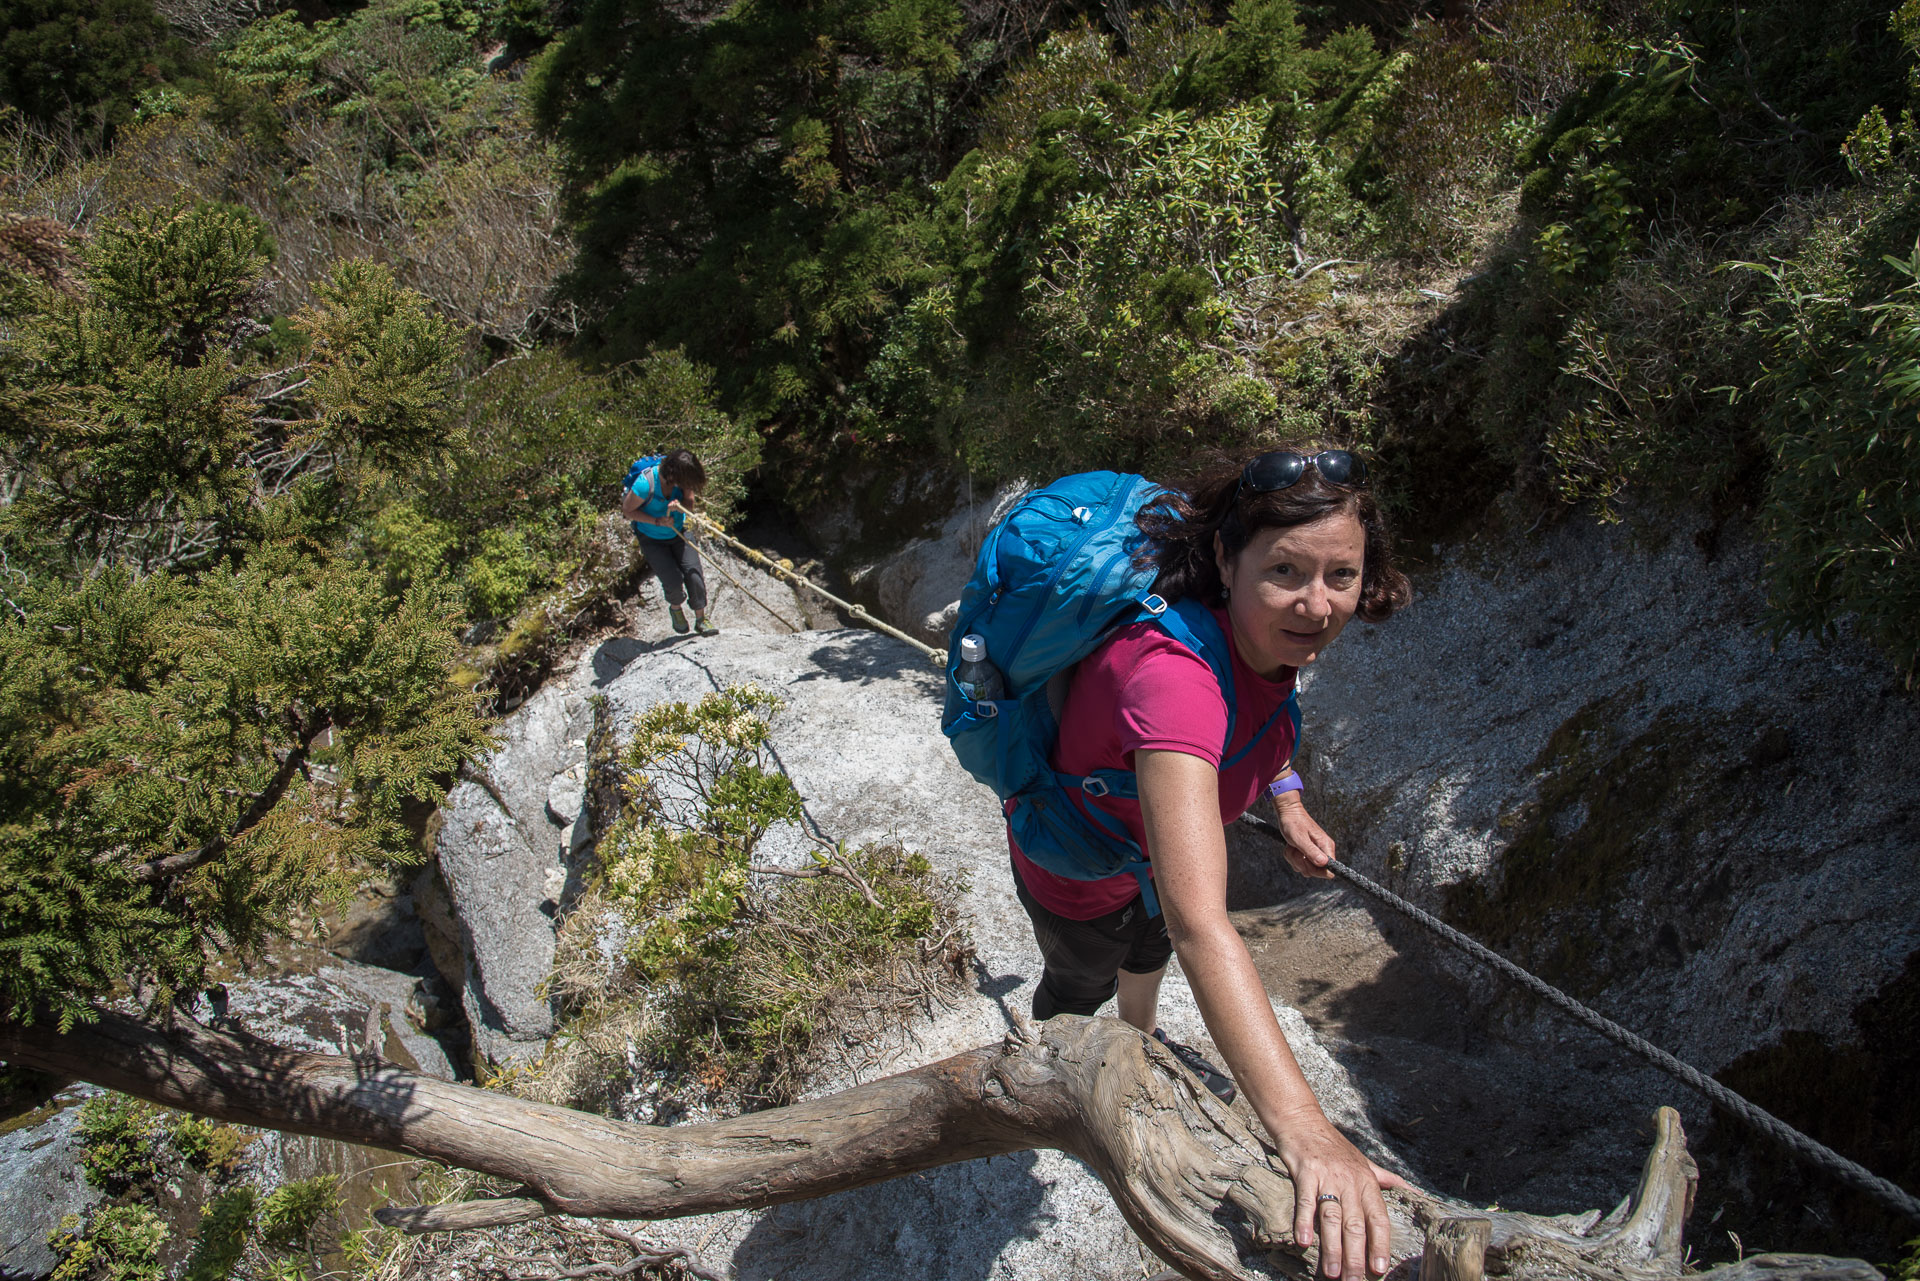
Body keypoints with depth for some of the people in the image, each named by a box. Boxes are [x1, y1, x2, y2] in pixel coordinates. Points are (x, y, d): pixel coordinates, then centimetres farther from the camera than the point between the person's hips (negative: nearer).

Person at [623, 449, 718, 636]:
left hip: (678, 532, 4)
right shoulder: (645, 484, -31)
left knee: (694, 573, -7)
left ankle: (701, 619, 10)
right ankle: (675, 608, 24)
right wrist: (657, 521, -26)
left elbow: (690, 503, -7)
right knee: (673, 580, -12)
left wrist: (680, 507, -32)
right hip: (651, 538, -4)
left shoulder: (682, 479, -19)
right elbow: (627, 510, -18)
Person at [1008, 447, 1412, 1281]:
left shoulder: (1266, 630, -25)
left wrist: (1287, 803, -5)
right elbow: (1200, 925, -58)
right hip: (1079, 872, -6)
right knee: (1083, 982, 28)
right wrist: (1304, 1132, -63)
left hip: (1148, 831, 6)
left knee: (1148, 944, 36)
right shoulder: (1174, 675, -50)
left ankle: (1143, 1043, 71)